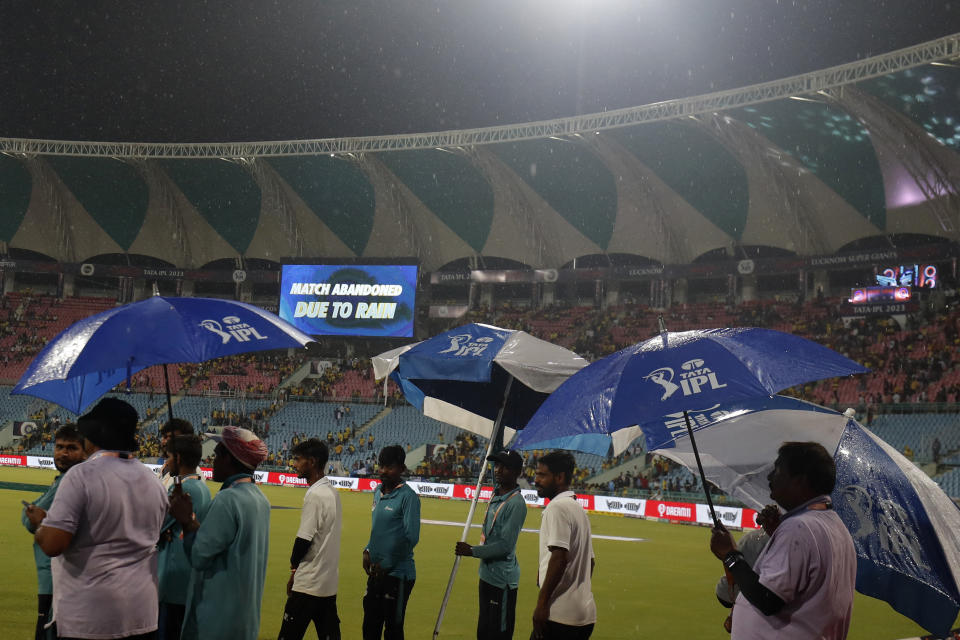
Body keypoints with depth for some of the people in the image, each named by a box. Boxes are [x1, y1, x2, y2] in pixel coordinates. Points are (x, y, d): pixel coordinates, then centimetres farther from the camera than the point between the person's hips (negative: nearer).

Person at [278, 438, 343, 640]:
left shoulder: (315, 495, -16)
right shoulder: (332, 492, 11)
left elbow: (304, 539, -17)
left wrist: (294, 567, 1)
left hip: (308, 584, -9)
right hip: (330, 581, 9)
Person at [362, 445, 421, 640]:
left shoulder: (408, 497, -15)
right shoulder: (378, 492, 10)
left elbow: (411, 537, -18)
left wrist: (387, 564, -15)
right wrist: (368, 550, 6)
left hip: (398, 574, -8)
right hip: (376, 572, 8)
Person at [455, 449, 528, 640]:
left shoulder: (516, 503, -18)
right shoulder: (495, 495, 11)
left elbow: (505, 545, -21)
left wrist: (472, 551, -16)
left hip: (502, 580, -10)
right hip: (487, 574, 10)